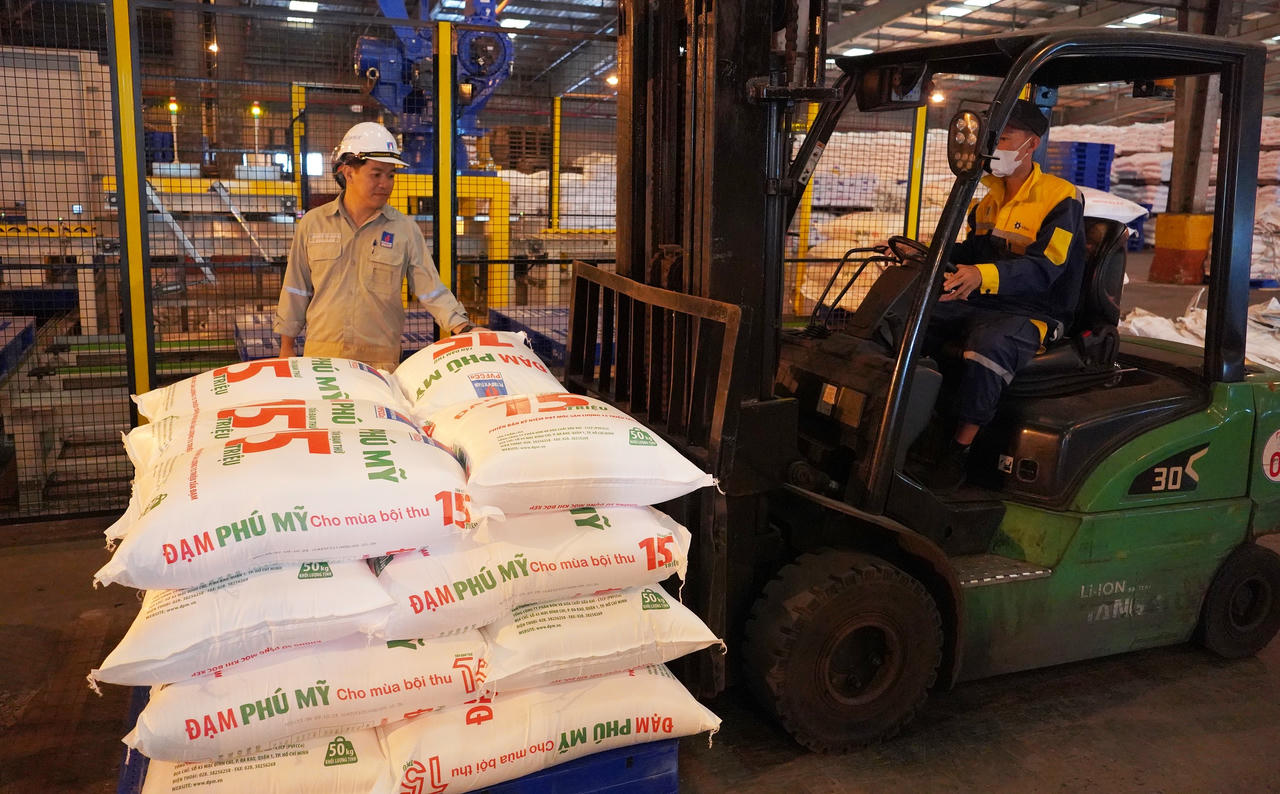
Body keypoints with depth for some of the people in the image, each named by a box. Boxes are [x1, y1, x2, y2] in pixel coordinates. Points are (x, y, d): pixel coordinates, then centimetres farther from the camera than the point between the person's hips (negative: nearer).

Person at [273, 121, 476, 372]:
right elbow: (295, 291, 11)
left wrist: (464, 329, -13)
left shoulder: (405, 228, 3)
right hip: (321, 355, 1)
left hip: (382, 361, -1)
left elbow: (432, 290, 1)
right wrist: (287, 347, 11)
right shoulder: (312, 224, 6)